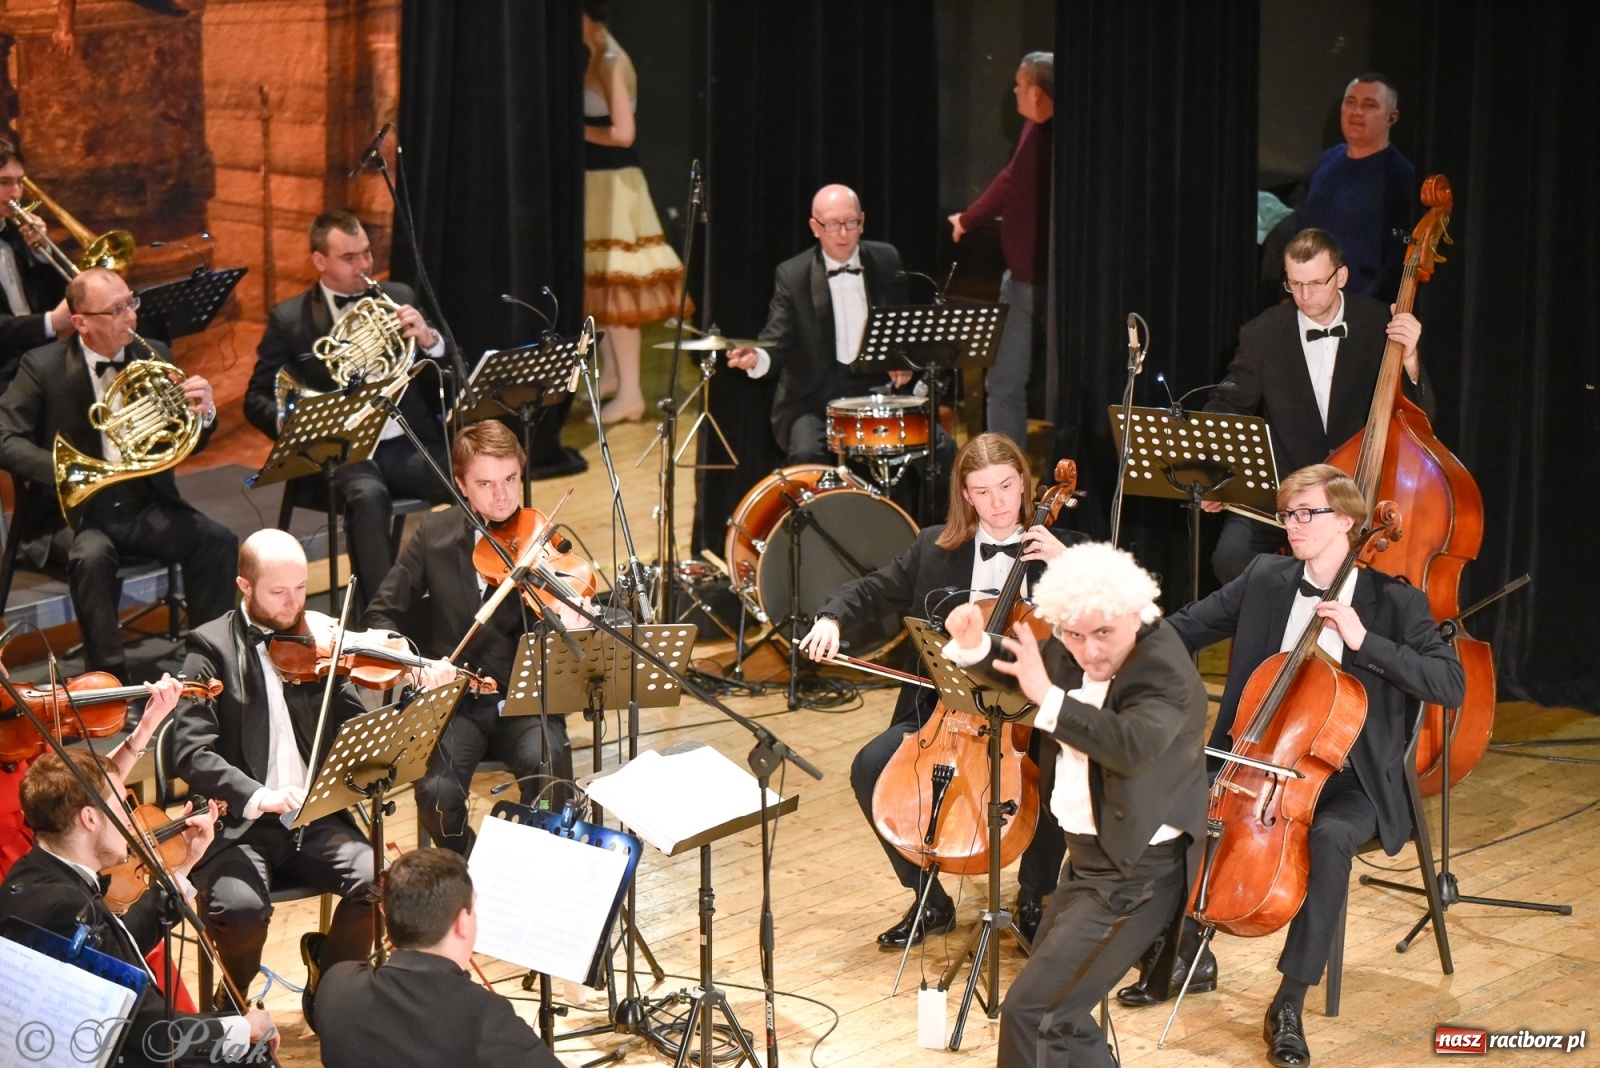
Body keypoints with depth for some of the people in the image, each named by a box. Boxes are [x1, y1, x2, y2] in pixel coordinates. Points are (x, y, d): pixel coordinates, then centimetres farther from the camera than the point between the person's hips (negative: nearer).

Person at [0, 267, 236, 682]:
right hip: (73, 508, -4)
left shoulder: (154, 357, 5)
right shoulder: (43, 367, -5)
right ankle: (110, 676, -24)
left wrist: (203, 412, -17)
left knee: (217, 541, -20)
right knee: (92, 554, -35)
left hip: (146, 504, 4)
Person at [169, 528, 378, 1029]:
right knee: (242, 907, -31)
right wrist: (253, 796, -28)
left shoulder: (322, 637, 9)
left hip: (316, 819, 3)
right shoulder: (211, 647, -2)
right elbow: (191, 752, -12)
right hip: (239, 824, -3)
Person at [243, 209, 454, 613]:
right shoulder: (288, 320, 7)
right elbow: (257, 400, 5)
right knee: (368, 495, -37)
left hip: (408, 443, 3)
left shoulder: (399, 297, 14)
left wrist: (428, 340, -10)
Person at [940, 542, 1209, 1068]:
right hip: (1086, 859, 10)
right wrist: (974, 646, -7)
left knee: (1030, 1011, -14)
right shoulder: (1074, 653, -1)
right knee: (1056, 1014, 21)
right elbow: (1017, 667, 15)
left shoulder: (1165, 671, -24)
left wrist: (1048, 697, -45)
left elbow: (1132, 746, -41)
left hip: (1136, 872, -10)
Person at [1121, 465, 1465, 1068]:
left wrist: (1364, 642, -24)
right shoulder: (1265, 580, 5)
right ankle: (1187, 952, 6)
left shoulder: (1394, 603, -6)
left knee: (1330, 839, -36)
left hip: (1347, 781, -4)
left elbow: (1451, 685, -17)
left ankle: (1289, 1005, -24)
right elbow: (1184, 630, 10)